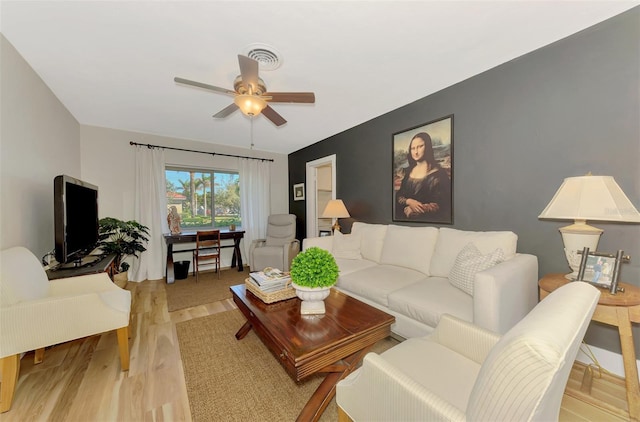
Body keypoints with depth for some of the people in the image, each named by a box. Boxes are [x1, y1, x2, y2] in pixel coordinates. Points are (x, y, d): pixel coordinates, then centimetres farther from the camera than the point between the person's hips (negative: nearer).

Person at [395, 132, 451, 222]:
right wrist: (409, 201, -13)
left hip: (427, 219, -3)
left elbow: (442, 204, -9)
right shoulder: (409, 171, 11)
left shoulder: (438, 173, -4)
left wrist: (412, 211, -11)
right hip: (405, 217, 4)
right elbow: (399, 195, 8)